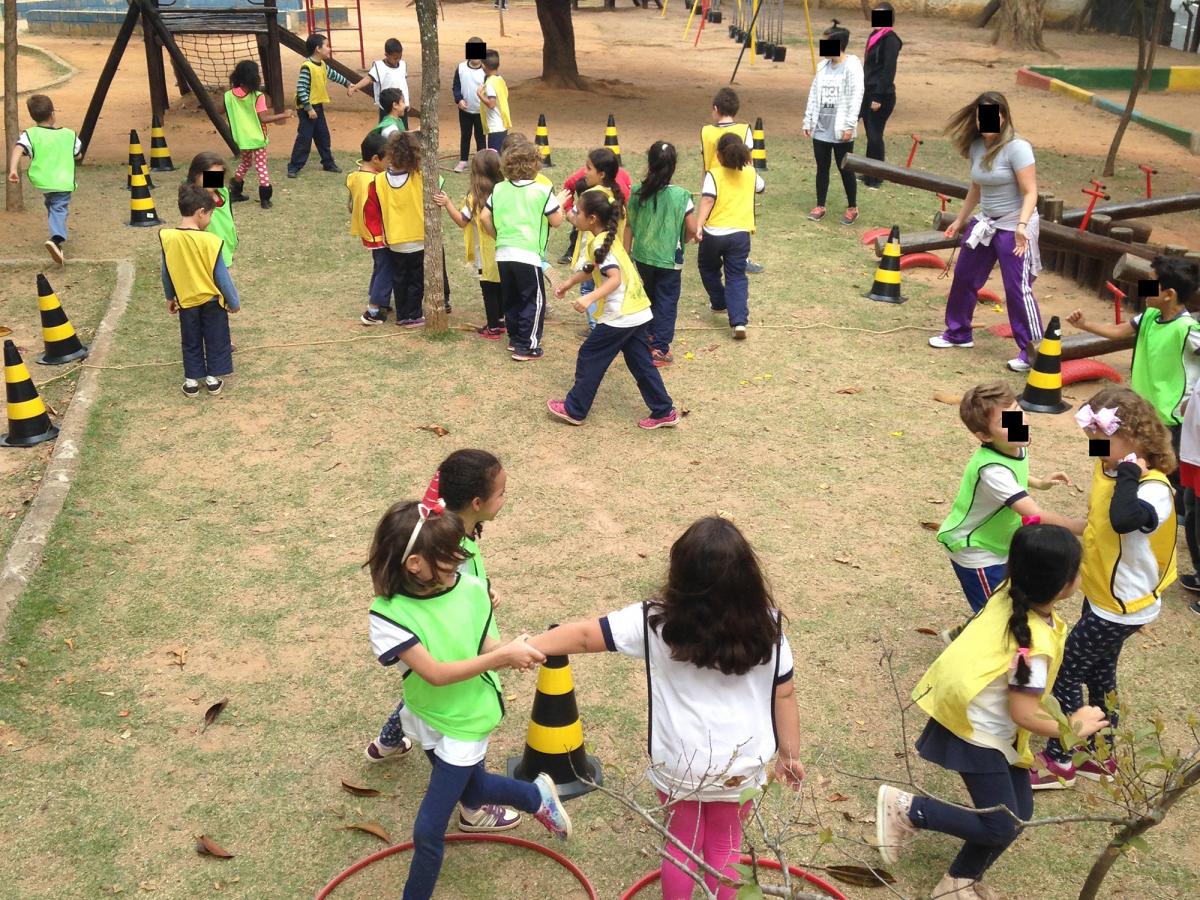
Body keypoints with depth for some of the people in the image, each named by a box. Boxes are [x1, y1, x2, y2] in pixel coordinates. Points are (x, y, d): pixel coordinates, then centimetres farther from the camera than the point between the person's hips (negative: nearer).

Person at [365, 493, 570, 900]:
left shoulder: (471, 589, -20)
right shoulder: (388, 615, -26)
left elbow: (486, 649, -12)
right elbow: (436, 673, -30)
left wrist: (513, 650, -35)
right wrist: (502, 656, -36)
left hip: (465, 722, -2)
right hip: (426, 717, 2)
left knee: (428, 829, -1)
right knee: (471, 792, 27)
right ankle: (539, 796, 58)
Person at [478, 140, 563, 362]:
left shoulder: (499, 189, 8)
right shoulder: (542, 191, -7)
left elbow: (484, 217, 7)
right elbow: (556, 221, -5)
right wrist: (560, 204, 13)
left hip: (503, 254, 6)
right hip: (528, 254, -6)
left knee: (511, 299, 19)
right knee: (534, 301, 4)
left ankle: (515, 339, 29)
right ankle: (527, 347, 3)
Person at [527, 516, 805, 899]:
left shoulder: (657, 622, -19)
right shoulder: (765, 625, -15)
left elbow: (584, 635, -17)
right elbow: (784, 694, -5)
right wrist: (790, 754, 8)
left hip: (678, 766, -1)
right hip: (741, 765, 1)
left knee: (682, 844, 24)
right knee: (725, 845, 24)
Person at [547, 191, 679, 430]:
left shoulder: (600, 245, -17)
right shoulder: (608, 239, 13)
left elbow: (615, 279, -29)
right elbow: (590, 268, 29)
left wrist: (590, 298, -38)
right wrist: (569, 283, 31)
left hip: (619, 316, -9)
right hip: (637, 312, 9)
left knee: (590, 358, 5)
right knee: (641, 363, 13)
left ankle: (574, 410, 15)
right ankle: (664, 412, 14)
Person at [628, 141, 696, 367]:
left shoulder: (637, 193, -8)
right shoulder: (681, 196, -15)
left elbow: (630, 225, 0)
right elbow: (692, 230, -12)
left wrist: (627, 252, 13)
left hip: (642, 255, 3)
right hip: (669, 258, -3)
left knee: (648, 297, 23)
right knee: (666, 302, 8)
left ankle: (648, 336, 36)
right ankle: (659, 349, 5)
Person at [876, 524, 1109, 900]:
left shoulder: (1010, 593, -10)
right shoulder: (1036, 644, -31)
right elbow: (1024, 714, -23)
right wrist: (1073, 728, -9)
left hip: (988, 721, 9)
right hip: (977, 732, -9)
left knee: (1018, 810, 14)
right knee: (1002, 827, -2)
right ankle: (905, 808, 7)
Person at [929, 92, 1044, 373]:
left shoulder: (1016, 148, -19)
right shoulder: (976, 146, 2)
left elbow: (1030, 193, -21)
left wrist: (1021, 226, -34)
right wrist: (960, 219, 22)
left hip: (1013, 228, -8)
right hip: (984, 223, 8)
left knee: (1018, 289, -6)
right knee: (964, 277, 16)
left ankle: (1032, 351, 4)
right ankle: (958, 333, 35)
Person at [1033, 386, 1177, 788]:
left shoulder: (1153, 488, -29)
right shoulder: (1106, 469, -3)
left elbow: (1123, 519, -51)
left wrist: (1129, 473, -38)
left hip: (1123, 606, -9)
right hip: (1099, 596, 9)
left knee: (1065, 673, 0)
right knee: (1098, 672, 21)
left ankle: (1059, 762, 17)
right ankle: (1100, 755, 38)